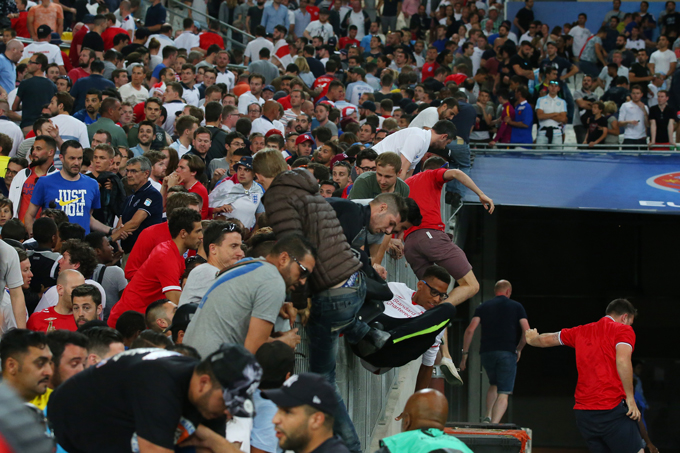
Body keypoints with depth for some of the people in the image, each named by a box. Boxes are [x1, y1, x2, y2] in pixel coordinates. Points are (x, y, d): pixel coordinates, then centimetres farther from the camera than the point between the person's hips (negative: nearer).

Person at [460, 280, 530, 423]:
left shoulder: (483, 307, 12)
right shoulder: (516, 306, 8)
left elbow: (470, 330, 1)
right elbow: (527, 331, -2)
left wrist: (465, 354, 6)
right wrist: (519, 349, 13)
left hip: (486, 352, 3)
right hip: (507, 352, -3)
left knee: (493, 385, 27)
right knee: (503, 394, -2)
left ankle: (488, 416, 10)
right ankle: (494, 424, -21)